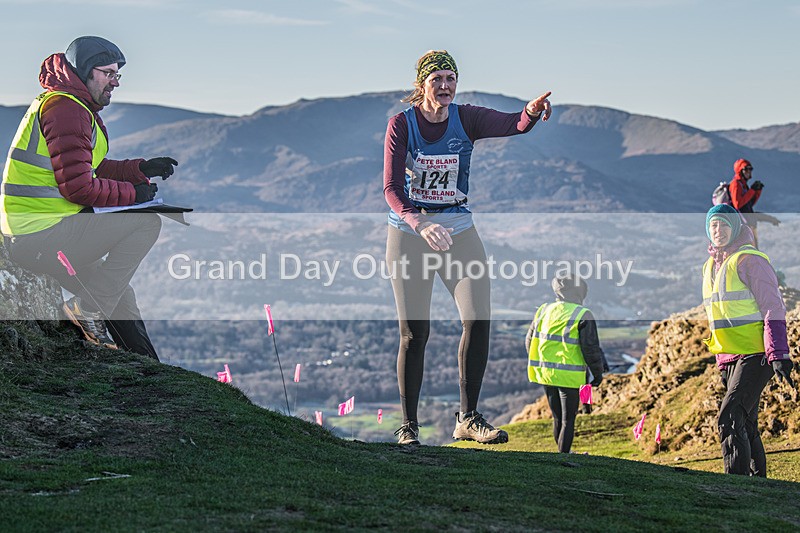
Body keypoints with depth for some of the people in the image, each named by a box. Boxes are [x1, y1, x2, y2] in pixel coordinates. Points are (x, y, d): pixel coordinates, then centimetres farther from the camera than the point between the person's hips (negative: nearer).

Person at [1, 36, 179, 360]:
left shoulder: (76, 108, 18)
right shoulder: (66, 109, -15)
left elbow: (93, 169, 21)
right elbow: (79, 186, -21)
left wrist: (141, 169, 10)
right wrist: (132, 193, -8)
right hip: (40, 239, -11)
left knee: (120, 296, 22)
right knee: (146, 223, -13)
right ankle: (86, 310, -10)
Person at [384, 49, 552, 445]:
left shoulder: (466, 119, -3)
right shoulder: (402, 124, -9)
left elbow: (512, 124, -24)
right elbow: (391, 188, -18)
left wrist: (531, 113, -48)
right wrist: (420, 224, -35)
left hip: (458, 229, 3)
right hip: (408, 230, -2)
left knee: (478, 318, -12)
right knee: (414, 332, -3)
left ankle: (468, 418, -1)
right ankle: (408, 426, 9)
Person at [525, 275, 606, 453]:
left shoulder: (543, 310, 6)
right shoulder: (583, 316, -10)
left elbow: (530, 340, 15)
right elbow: (590, 348, -13)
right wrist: (598, 372, 2)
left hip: (545, 372, 5)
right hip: (569, 376, -5)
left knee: (557, 417, 18)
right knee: (568, 419, 4)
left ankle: (563, 452, 29)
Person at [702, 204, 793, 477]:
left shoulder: (750, 260, -9)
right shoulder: (711, 267, 15)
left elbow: (773, 308, -12)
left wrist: (778, 355, -19)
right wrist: (722, 362, 22)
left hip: (756, 354, -8)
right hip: (731, 357, 8)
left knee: (729, 419, -18)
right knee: (746, 425, 11)